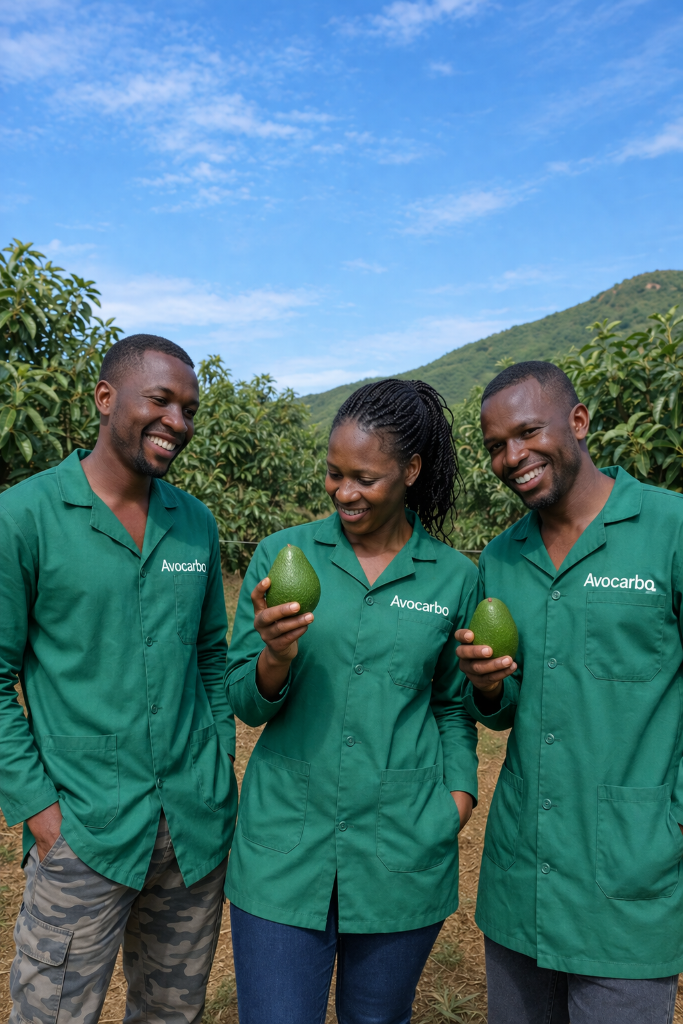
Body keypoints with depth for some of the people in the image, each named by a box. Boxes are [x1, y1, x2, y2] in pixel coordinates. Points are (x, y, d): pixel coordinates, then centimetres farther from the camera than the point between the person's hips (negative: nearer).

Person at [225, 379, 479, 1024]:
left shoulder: (454, 578, -1)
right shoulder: (281, 555, -4)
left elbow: (453, 706, 11)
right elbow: (245, 703, -2)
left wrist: (458, 798, -1)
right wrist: (276, 657, -23)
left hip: (402, 855, 1)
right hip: (284, 845, -1)